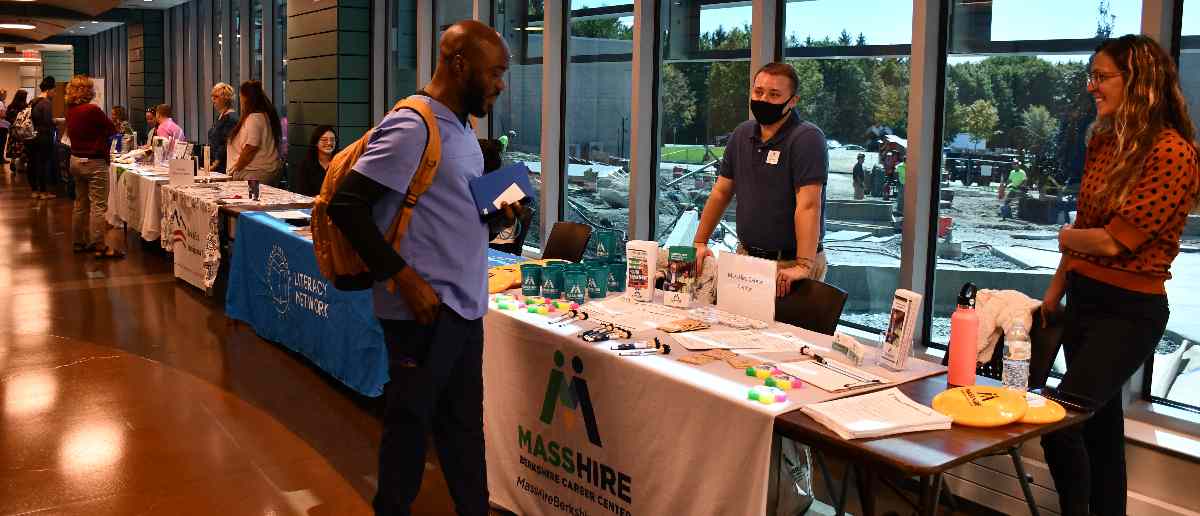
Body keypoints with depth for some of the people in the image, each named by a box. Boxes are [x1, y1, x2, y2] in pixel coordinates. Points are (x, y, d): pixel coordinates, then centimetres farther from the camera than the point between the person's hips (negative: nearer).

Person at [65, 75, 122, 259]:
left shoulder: (70, 111, 4)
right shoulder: (92, 110, -19)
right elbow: (112, 129, -9)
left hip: (76, 159, 9)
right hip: (94, 162, -9)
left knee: (80, 204, 16)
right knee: (98, 205, -6)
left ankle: (80, 242, 23)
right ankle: (100, 247, -6)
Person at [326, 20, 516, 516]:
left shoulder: (461, 129, 13)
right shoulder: (412, 128, -15)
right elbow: (346, 204, -20)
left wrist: (494, 217, 3)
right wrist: (404, 277, -23)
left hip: (465, 306, 8)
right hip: (425, 310, -8)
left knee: (464, 423, 15)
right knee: (409, 422, 6)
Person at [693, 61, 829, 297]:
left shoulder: (807, 138, -13)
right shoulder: (742, 134, 10)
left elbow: (809, 205, -23)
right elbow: (721, 192, 14)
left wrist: (803, 266, -31)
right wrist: (700, 242, 7)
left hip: (789, 263, -6)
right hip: (745, 255, 6)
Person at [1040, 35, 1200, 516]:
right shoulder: (1104, 141, 7)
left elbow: (1113, 241, -20)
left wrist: (1068, 238, 0)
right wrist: (1054, 292, 16)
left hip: (1127, 311, -8)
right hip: (1082, 297, 8)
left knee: (1059, 421, -13)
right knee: (1100, 421, 16)